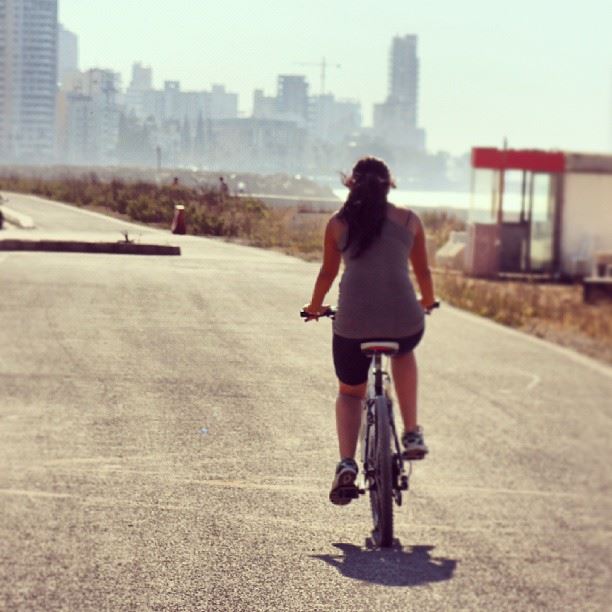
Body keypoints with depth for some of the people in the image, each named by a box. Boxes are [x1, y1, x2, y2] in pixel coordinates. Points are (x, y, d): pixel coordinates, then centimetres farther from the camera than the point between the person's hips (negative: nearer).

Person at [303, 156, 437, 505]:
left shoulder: (339, 223, 10)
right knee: (403, 352, 37)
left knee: (350, 392, 23)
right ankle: (412, 434, 27)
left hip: (353, 323, 0)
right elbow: (423, 272, 20)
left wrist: (315, 308, 38)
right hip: (404, 321, 0)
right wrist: (427, 302, 40)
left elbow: (328, 273, 19)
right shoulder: (408, 220, 11)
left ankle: (347, 463, -2)